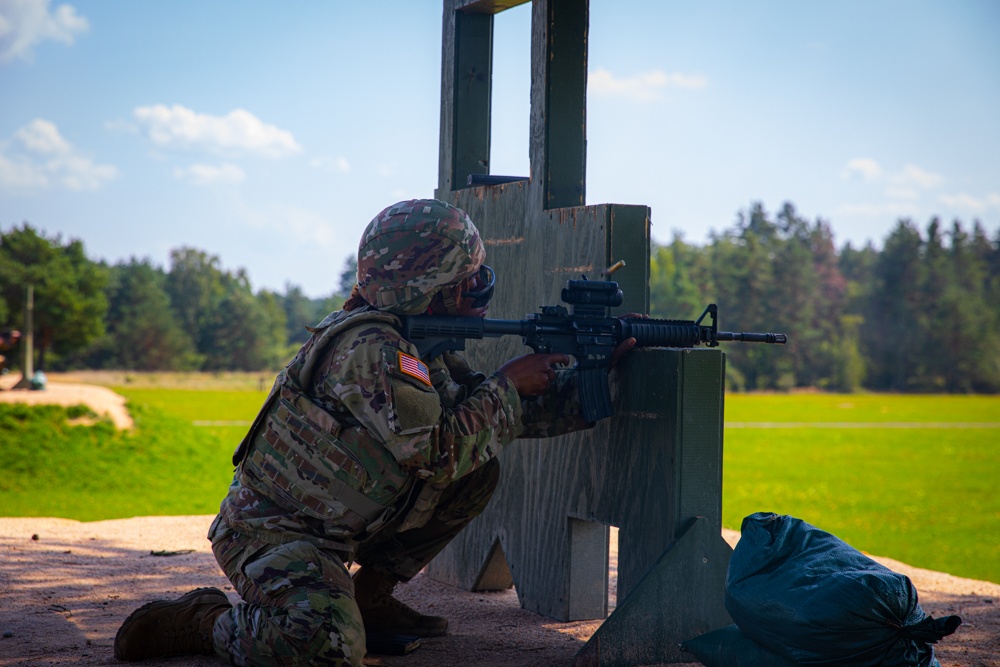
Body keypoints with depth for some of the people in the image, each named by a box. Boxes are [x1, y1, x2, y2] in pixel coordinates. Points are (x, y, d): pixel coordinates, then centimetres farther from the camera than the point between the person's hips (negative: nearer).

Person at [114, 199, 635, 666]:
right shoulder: (371, 350, -23)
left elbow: (508, 414, 11)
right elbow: (440, 453, -27)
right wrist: (508, 385, -15)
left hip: (339, 526, 10)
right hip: (269, 530, -10)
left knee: (480, 472, 6)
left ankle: (372, 596, 13)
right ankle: (202, 620, -7)